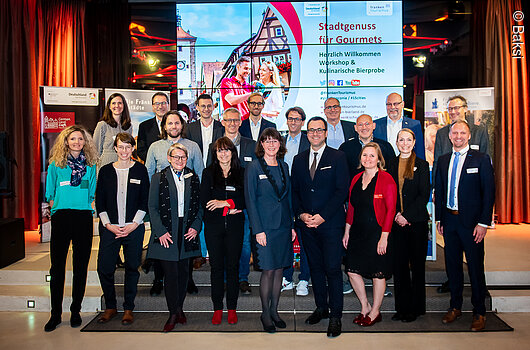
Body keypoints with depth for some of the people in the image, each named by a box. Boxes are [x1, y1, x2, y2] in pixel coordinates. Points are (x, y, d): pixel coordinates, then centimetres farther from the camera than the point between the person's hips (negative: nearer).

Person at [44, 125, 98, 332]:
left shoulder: (90, 166, 10)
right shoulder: (56, 164, 7)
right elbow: (50, 194, 9)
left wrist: (86, 207, 1)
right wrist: (58, 208, -2)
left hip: (84, 218, 1)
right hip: (61, 218, -1)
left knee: (81, 266, 6)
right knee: (57, 266, 2)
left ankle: (76, 311, 19)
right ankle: (56, 313, 13)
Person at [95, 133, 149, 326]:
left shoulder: (140, 170, 2)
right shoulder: (106, 171, 6)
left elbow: (145, 200, 1)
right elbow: (99, 201, 6)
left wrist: (134, 224, -8)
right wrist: (108, 224, -4)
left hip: (134, 228, -1)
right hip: (110, 228, 1)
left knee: (132, 268, 5)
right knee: (104, 268, 0)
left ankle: (128, 308, 19)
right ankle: (110, 307, 20)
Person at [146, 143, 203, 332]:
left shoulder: (193, 178, 9)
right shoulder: (159, 178, 2)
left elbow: (199, 205, 11)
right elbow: (152, 207, -1)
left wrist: (196, 226, -2)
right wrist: (160, 231, -9)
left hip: (187, 232, 3)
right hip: (167, 233, -2)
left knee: (183, 272, 9)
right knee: (170, 273, -1)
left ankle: (179, 308, 25)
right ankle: (174, 313, 13)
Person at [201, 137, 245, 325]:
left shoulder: (241, 173, 7)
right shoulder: (208, 173, 6)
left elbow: (245, 200, -2)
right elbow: (204, 202, -3)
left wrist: (225, 203, -14)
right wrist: (228, 210, -11)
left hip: (235, 226, 0)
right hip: (213, 226, 0)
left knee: (232, 267, 5)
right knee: (216, 267, 5)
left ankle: (232, 308, 18)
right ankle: (217, 308, 18)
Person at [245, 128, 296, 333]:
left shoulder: (284, 167, 11)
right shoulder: (253, 168, -5)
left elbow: (288, 198, 14)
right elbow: (250, 200, -7)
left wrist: (292, 225, 9)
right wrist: (258, 230, -13)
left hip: (284, 226, 5)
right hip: (265, 226, -5)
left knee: (279, 269, 10)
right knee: (268, 270, -1)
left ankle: (274, 310, 24)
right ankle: (265, 314, 16)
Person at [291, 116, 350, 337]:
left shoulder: (338, 157, -1)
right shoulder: (299, 160, 12)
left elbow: (342, 191, -8)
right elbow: (294, 191, 12)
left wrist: (322, 216, -14)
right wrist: (301, 214, -4)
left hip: (330, 223, -4)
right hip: (306, 223, 4)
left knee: (332, 269, -2)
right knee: (315, 267, 13)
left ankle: (335, 316, 10)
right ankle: (321, 308, 28)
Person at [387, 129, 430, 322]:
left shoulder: (422, 165, 2)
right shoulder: (391, 165, 11)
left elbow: (424, 195, -5)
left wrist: (407, 216, -12)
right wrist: (396, 215, -6)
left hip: (417, 221, -3)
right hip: (397, 222, 3)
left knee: (417, 265, 4)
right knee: (399, 265, 5)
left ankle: (416, 307, 16)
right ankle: (402, 307, 17)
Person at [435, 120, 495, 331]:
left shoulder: (481, 159, -3)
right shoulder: (443, 160, 11)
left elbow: (489, 193, -6)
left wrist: (483, 223, -11)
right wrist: (439, 218, 9)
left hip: (471, 222, -4)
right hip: (449, 220, 4)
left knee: (475, 268, 4)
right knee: (452, 266, 12)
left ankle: (479, 312, 19)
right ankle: (455, 307, 27)